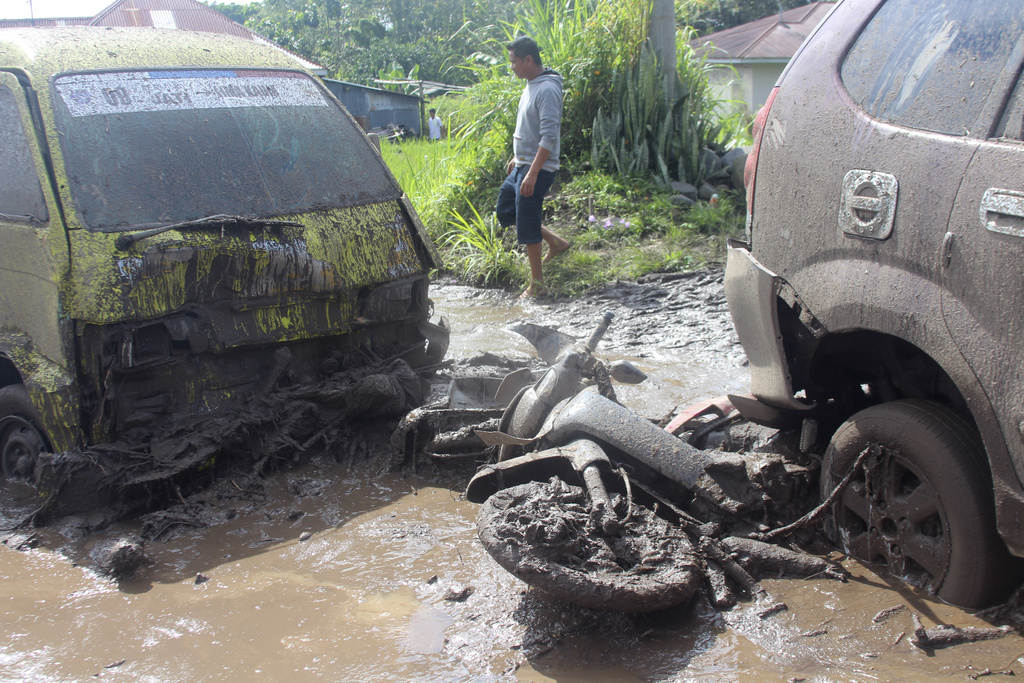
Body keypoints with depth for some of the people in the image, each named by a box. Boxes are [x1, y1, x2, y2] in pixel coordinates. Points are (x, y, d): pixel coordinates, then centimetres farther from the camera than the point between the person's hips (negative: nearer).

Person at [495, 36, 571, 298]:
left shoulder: (547, 90, -19)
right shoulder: (530, 85, 12)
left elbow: (549, 136, -25)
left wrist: (532, 173, -28)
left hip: (538, 169, -10)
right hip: (522, 166, 10)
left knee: (527, 226, -5)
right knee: (505, 212, 16)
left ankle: (537, 284, 6)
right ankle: (555, 242, 24)